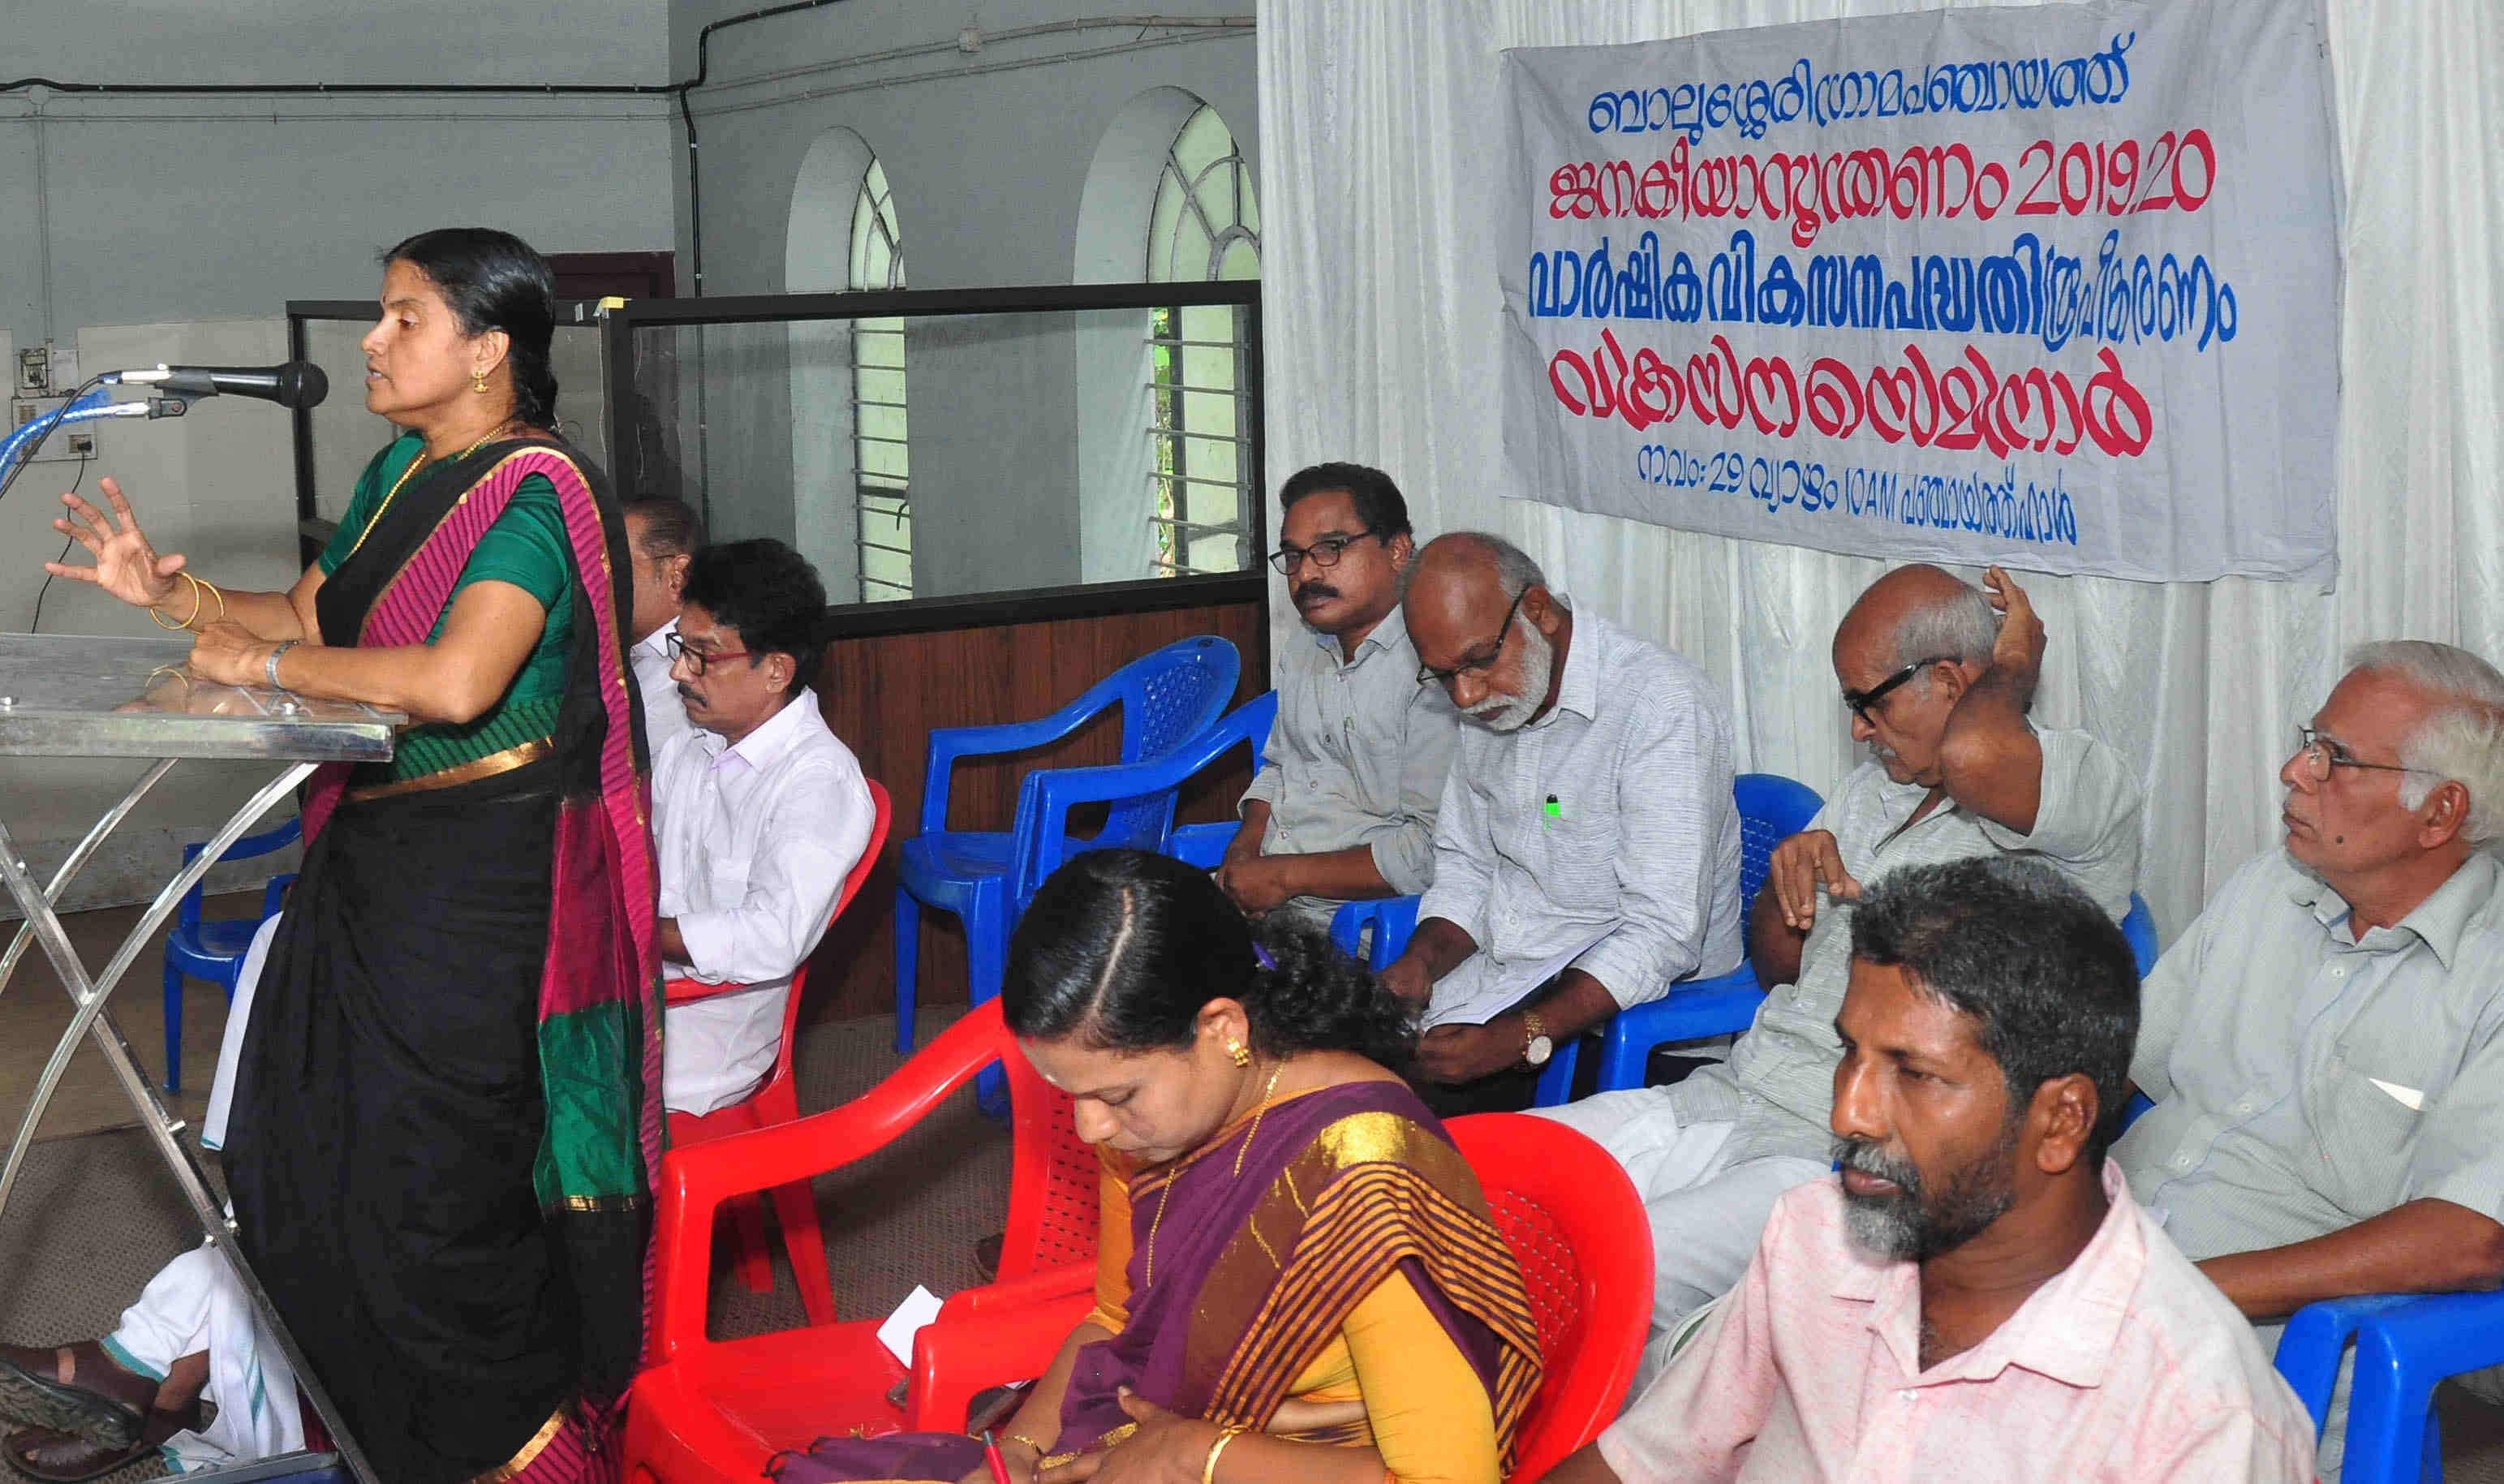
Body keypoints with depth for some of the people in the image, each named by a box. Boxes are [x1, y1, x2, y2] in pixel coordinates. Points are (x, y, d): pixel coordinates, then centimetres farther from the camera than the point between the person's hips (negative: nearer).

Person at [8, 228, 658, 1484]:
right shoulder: (402, 471, 11)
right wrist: (173, 598, 4)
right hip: (372, 852, 9)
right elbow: (313, 615, 19)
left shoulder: (536, 492, -17)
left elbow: (456, 680, -31)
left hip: (482, 878, -9)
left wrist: (266, 663, -20)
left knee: (437, 1186, -1)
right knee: (298, 1154, 14)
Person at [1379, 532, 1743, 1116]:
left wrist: (1522, 1039, -31)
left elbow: (1662, 936, -24)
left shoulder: (1666, 706, -19)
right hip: (1492, 982, 8)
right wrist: (1421, 962, -2)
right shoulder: (1490, 697, 9)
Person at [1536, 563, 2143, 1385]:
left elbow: (1974, 757, -32)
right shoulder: (1871, 791, 20)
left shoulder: (2092, 788, -7)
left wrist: (2015, 666, -9)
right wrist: (1785, 887, 5)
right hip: (1719, 1101, 9)